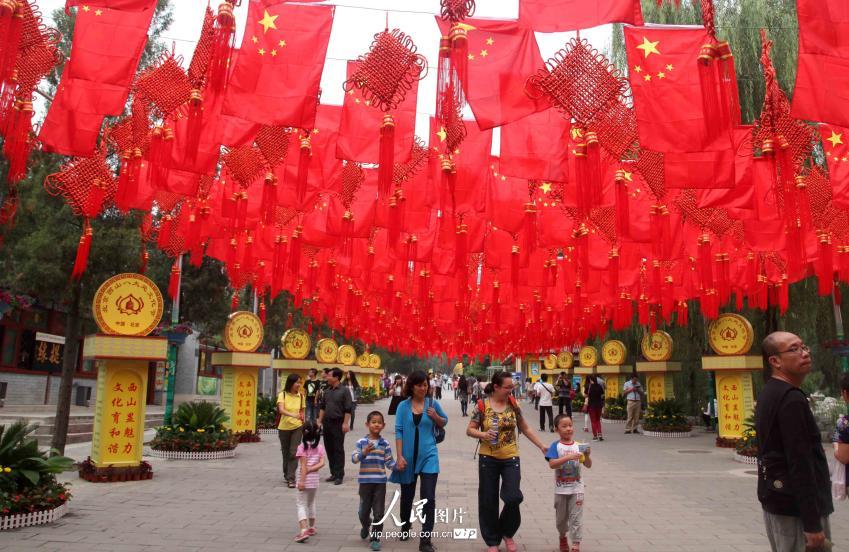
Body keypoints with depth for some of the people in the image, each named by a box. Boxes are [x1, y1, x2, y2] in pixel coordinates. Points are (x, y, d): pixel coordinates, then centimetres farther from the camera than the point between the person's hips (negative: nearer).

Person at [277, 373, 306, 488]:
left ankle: (291, 479, -7)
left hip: (297, 427, 1)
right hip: (284, 428, -1)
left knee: (294, 453, -9)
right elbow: (281, 410, -24)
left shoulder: (301, 396, 0)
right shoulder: (282, 395, -9)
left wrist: (303, 424, 0)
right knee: (285, 452, 12)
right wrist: (293, 415, -41)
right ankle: (286, 474, 33)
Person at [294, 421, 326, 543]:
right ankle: (311, 527, 34)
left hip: (304, 479, -5)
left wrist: (301, 481, -18)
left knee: (301, 504, -3)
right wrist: (311, 469, -12)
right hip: (315, 479, 5)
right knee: (311, 503, 22)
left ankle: (304, 530, -18)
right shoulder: (320, 447, 1)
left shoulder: (302, 447, -13)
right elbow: (321, 463, -10)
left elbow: (303, 466, -18)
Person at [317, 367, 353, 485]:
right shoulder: (327, 391, 11)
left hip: (338, 423, -7)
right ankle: (333, 473, 21)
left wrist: (346, 423, -16)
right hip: (327, 423, 7)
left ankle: (339, 475, 4)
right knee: (329, 449, 11)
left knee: (338, 450, -2)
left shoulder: (344, 391, -9)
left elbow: (348, 409, -12)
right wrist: (319, 421, 12)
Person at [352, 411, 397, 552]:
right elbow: (354, 459, -13)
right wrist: (364, 453, -30)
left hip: (380, 482, 1)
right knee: (364, 511, 12)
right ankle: (366, 527, 43)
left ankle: (375, 538, 15)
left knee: (379, 513, 1)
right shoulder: (361, 442, -5)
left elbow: (389, 462, 3)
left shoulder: (385, 444, 0)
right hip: (365, 481, 0)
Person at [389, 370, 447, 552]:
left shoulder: (433, 403, -1)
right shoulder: (403, 406, -3)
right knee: (407, 496, 17)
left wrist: (436, 417, -9)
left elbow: (444, 423, 14)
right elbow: (399, 431, -4)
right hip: (408, 457, 1)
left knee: (428, 498, -8)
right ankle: (405, 528, 43)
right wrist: (400, 456, -11)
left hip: (428, 456, -1)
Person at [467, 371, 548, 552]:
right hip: (488, 458, -1)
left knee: (513, 497, -8)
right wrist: (483, 434, -23)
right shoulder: (482, 405, -9)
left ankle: (507, 533, 22)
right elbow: (469, 430, -4)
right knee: (488, 501, 6)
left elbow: (525, 428, 8)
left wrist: (542, 446, 5)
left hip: (510, 458, 1)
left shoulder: (513, 404, -2)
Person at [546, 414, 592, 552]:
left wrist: (587, 455, -24)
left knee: (576, 517, 2)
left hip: (576, 488, 1)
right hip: (561, 489, 0)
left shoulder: (578, 445, -4)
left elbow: (588, 465, -2)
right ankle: (563, 536, 42)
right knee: (561, 516, 17)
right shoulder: (555, 446, -11)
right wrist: (569, 457, -33)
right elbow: (552, 464, -23)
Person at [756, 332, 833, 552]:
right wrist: (813, 525, -22)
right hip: (795, 506, -10)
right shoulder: (792, 399, -19)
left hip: (775, 499, 10)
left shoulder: (768, 393, 11)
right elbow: (800, 464, -23)